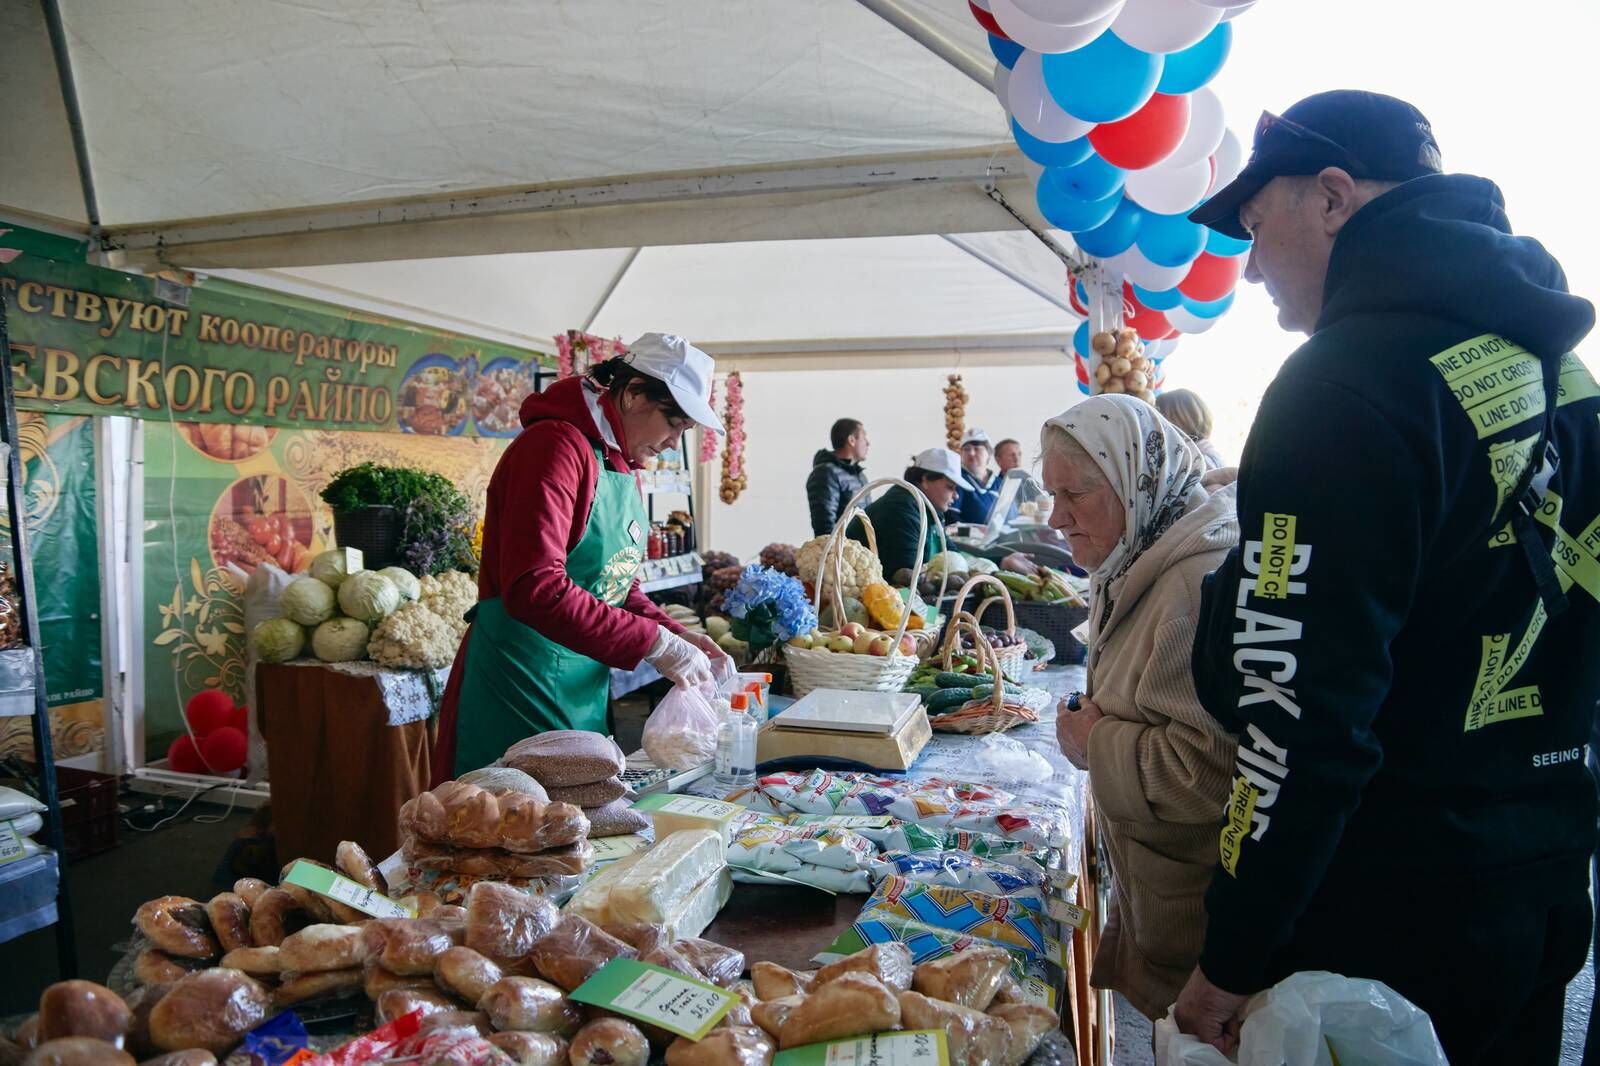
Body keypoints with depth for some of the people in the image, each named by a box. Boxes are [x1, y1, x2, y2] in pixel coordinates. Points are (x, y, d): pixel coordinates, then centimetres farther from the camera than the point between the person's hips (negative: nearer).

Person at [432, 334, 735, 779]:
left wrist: (675, 635, 1)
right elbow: (535, 589, -28)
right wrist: (655, 642, -25)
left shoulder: (626, 467, 12)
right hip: (520, 688, -9)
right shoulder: (557, 446, -17)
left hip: (587, 688, 9)